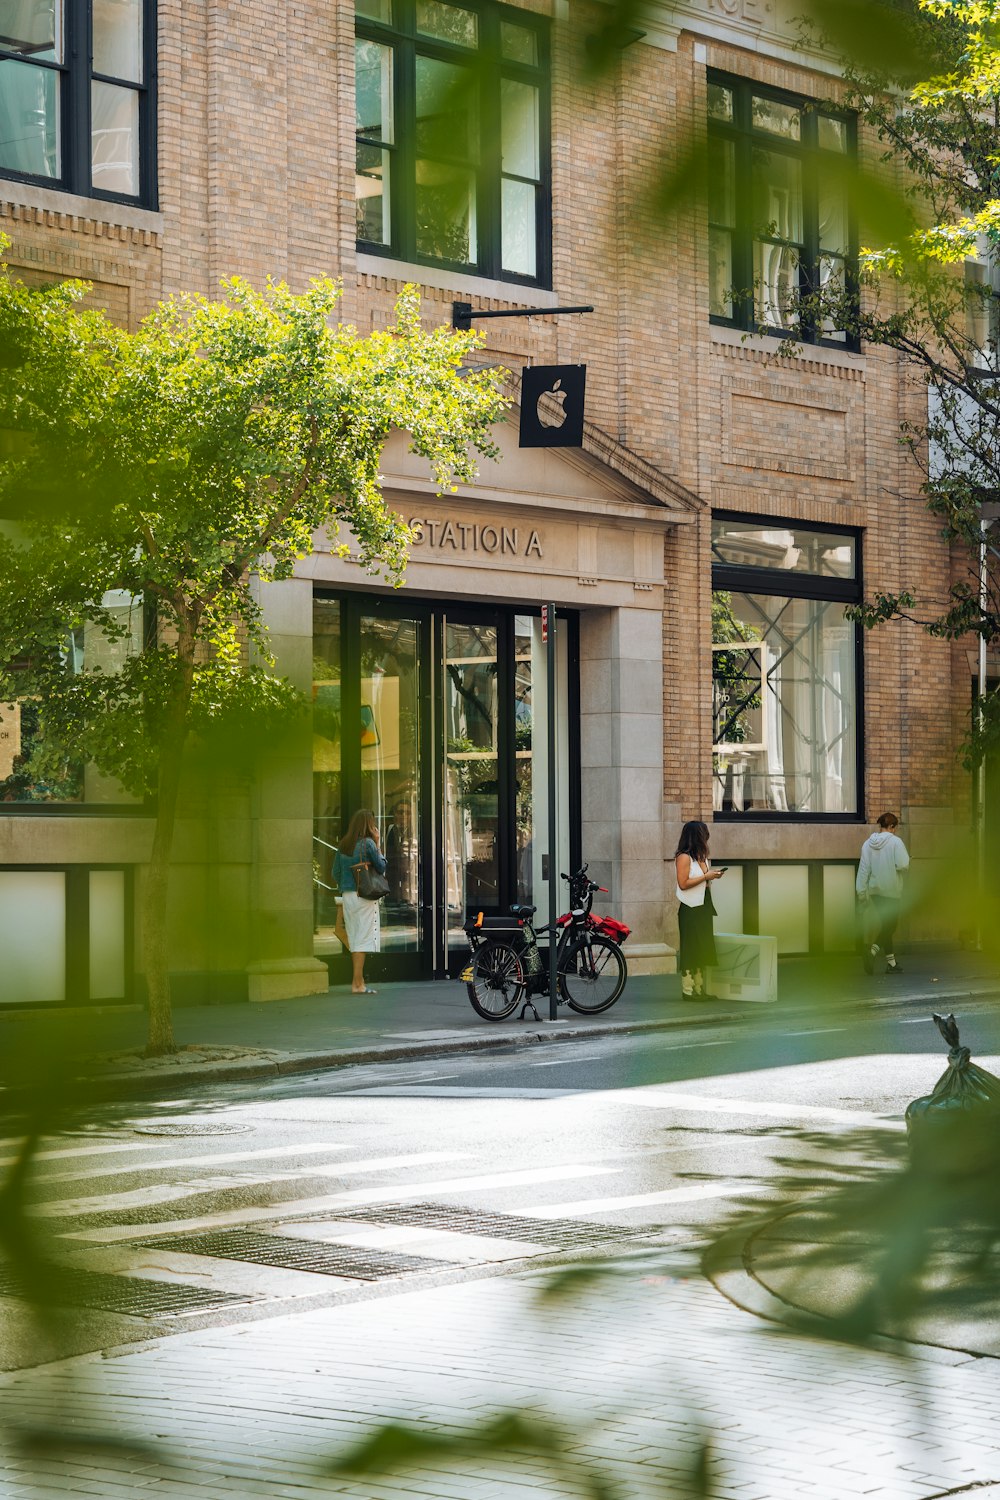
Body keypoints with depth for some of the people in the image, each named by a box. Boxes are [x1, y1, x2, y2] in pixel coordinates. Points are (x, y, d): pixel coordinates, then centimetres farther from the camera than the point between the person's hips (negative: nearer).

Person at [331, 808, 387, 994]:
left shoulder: (343, 845, 9)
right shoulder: (368, 843, -9)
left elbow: (336, 874, 11)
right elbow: (382, 867, -3)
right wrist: (377, 844, 2)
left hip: (347, 896, 6)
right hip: (364, 895, -6)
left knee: (354, 938, 11)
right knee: (363, 938, -4)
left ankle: (358, 981, 14)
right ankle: (357, 983, -7)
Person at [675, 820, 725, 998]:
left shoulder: (702, 857, 13)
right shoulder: (684, 857, -12)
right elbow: (683, 883, -19)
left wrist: (713, 876, 3)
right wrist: (706, 876, -16)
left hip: (704, 907, 9)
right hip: (691, 909, -9)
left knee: (704, 949, 10)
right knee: (690, 949, -6)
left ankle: (700, 989, 14)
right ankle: (688, 991, -3)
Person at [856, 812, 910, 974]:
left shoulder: (868, 843, 3)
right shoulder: (895, 841, -11)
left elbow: (863, 869, 4)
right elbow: (903, 865, -19)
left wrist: (862, 891, 9)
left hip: (874, 890, 5)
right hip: (891, 891, -5)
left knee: (885, 925, 14)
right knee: (889, 926, 2)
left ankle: (891, 961, 12)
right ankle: (872, 950, -18)